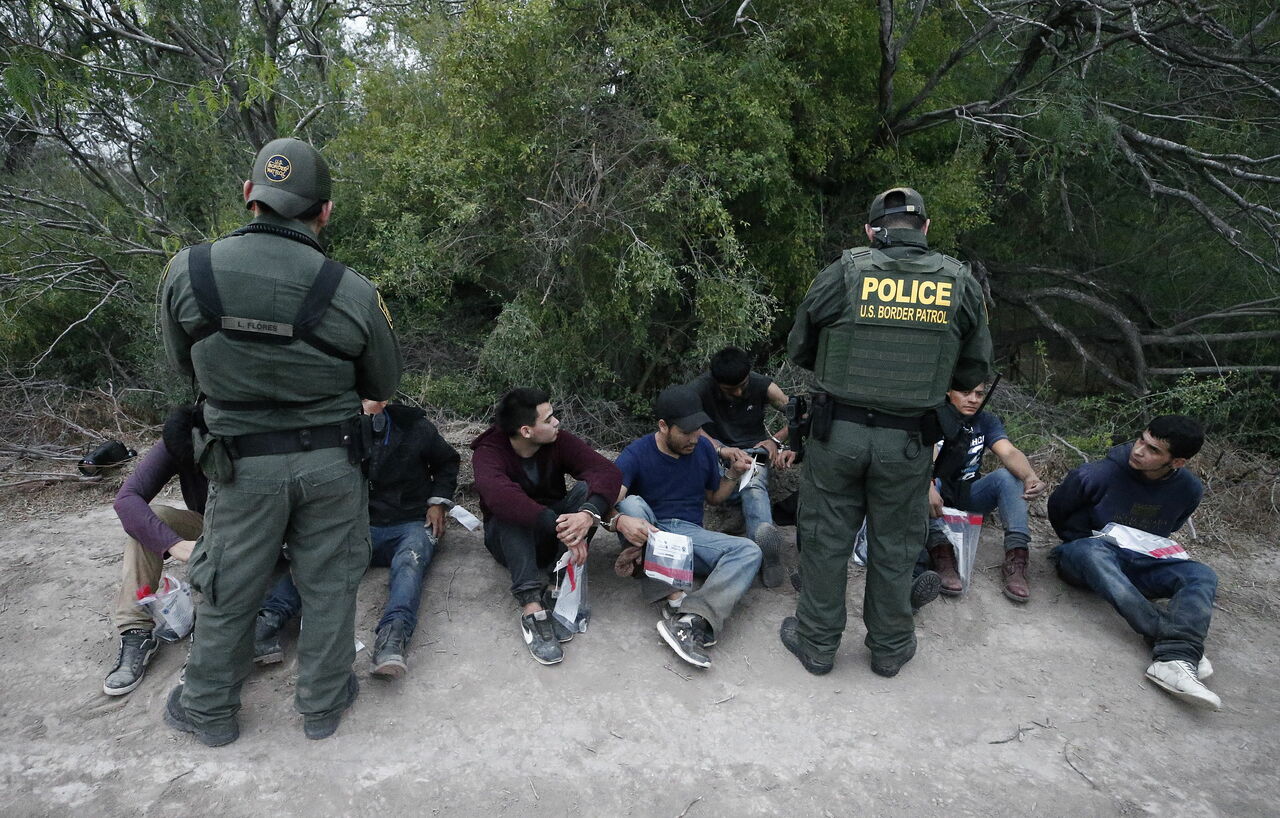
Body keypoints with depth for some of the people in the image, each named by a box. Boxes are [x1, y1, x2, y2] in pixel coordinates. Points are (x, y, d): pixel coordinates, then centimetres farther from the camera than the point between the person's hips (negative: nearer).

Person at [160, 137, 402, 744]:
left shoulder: (186, 271, -12)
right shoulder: (354, 292, -16)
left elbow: (183, 363, 5)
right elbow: (384, 385, 0)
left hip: (243, 461, 1)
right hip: (331, 461, -1)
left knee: (227, 592, 18)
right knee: (329, 585, 16)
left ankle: (209, 711, 38)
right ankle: (322, 704, 32)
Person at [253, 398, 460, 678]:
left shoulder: (415, 428, 1)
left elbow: (447, 462, 18)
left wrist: (438, 502, 4)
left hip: (410, 524, -2)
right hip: (358, 528, 2)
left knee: (410, 560, -35)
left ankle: (394, 633, -55)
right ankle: (269, 619, -42)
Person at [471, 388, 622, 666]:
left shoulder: (559, 442, -11)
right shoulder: (488, 452, -20)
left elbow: (608, 471, -25)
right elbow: (498, 494, -42)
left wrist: (589, 513, -46)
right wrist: (558, 526, -53)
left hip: (550, 538, 3)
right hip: (508, 541, -2)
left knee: (587, 489, -24)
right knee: (513, 510, -35)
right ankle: (531, 608, -45)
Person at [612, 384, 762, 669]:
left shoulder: (703, 448, 5)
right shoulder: (635, 454, -9)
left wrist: (733, 474, 1)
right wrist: (620, 521, -45)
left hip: (689, 533, 3)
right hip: (646, 535, -3)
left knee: (749, 551, -22)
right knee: (631, 502, -35)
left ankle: (691, 621, -44)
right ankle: (674, 599, -42)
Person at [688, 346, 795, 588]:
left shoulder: (762, 386, -4)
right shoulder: (698, 390, -10)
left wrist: (776, 440, -16)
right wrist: (722, 450, -40)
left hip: (754, 450, 1)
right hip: (716, 452, -1)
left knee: (754, 484, -35)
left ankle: (763, 549, -59)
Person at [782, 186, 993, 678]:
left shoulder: (843, 273, -7)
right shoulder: (961, 283, -1)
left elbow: (799, 349, 3)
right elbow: (976, 369, 7)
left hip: (838, 430, -1)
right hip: (908, 442, 2)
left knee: (826, 538, 13)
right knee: (894, 545, 17)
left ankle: (816, 643, 28)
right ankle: (889, 647, 34)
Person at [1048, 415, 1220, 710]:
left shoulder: (1189, 490, -2)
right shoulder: (1097, 475, -17)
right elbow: (1057, 511, 1)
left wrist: (1153, 552, 8)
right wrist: (1085, 544, 3)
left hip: (1139, 566, 4)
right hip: (1086, 561, -4)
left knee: (1202, 575, -23)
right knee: (1091, 550, -39)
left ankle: (1174, 660, -45)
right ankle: (1178, 640, -45)